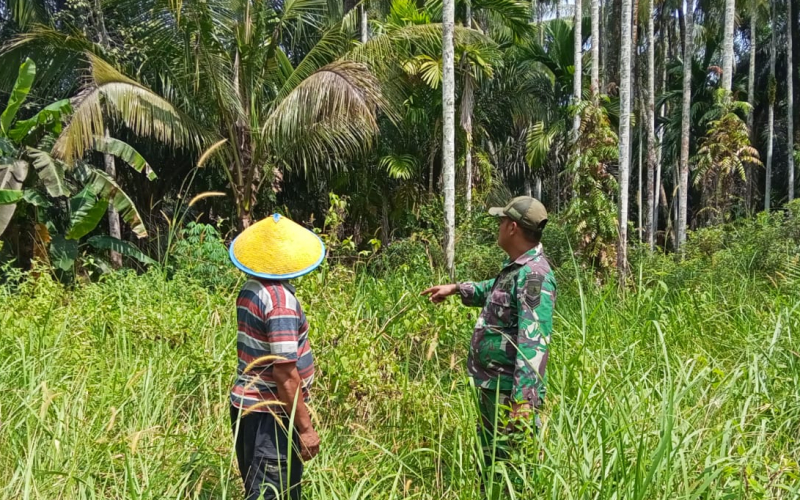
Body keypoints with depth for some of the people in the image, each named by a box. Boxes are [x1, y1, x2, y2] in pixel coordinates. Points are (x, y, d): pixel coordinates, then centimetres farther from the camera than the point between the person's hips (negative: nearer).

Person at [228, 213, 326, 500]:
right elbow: (284, 372, -23)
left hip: (247, 405, 9)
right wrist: (305, 427, -16)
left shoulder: (250, 290, 4)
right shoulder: (280, 299, -22)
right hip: (270, 415, -9)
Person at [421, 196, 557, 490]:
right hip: (491, 386, 10)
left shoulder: (534, 275, -23)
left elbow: (533, 343, -30)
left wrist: (525, 399, -35)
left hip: (511, 391, -10)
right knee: (489, 460, 23)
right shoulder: (514, 266, 8)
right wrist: (457, 289, 32)